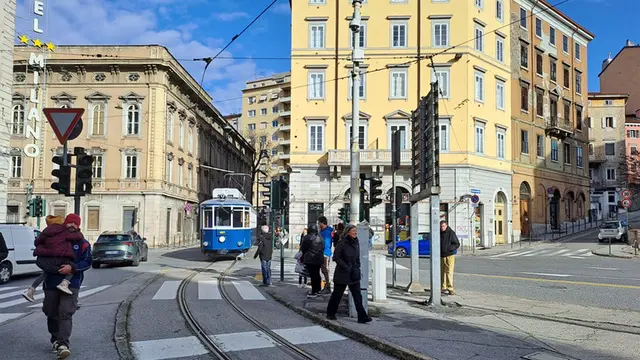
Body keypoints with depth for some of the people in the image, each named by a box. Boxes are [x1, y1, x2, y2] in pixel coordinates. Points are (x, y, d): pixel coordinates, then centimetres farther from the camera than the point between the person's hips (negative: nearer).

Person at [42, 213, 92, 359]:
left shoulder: (83, 244, 5)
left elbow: (87, 262, -4)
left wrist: (72, 268, -20)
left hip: (71, 284, -3)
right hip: (51, 283, 3)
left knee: (65, 313, -14)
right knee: (51, 313, 12)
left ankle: (63, 344, -19)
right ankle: (55, 339, 31)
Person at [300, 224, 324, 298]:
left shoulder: (307, 237, -11)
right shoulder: (320, 237, 4)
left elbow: (303, 249, -4)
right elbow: (323, 248, 10)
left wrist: (303, 257, 13)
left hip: (310, 259, -6)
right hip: (319, 259, 6)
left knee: (313, 275, -4)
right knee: (317, 274, 16)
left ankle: (314, 292, -2)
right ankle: (318, 290, 23)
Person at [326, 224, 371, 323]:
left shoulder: (356, 243, 7)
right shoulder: (342, 243, -13)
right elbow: (336, 257, -14)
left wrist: (357, 268, 8)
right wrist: (345, 266, -18)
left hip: (354, 274, 5)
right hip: (342, 274, -5)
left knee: (357, 295, -1)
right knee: (337, 294, 9)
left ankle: (362, 317, -2)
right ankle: (330, 313, 26)